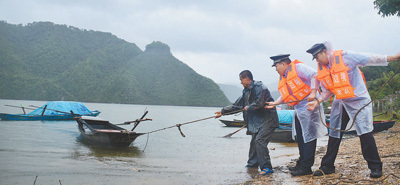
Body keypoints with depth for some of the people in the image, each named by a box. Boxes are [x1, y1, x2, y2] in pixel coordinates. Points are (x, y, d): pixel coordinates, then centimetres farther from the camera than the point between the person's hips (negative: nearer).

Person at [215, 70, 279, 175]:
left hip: (267, 119, -9)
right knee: (254, 141, 12)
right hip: (258, 121, 9)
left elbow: (259, 103, -25)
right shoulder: (246, 92, 15)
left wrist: (248, 108, -9)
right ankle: (252, 164, 27)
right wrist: (223, 111, 18)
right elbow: (236, 105, 21)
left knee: (259, 140, -19)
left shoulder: (259, 87, -13)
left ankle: (266, 167, -18)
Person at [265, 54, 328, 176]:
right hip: (298, 110, 10)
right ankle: (301, 163, 24)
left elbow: (314, 75, -17)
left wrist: (313, 92, -24)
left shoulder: (297, 67, -8)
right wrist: (274, 103, 16)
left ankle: (306, 167, -6)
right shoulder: (282, 77, 19)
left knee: (308, 136, -7)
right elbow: (285, 96, 26)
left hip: (308, 106, -10)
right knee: (300, 137, 14)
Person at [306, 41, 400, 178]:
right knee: (334, 134, 8)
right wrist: (317, 101, -4)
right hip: (340, 103, 6)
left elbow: (370, 59, -10)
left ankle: (375, 167, -2)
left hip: (358, 100, -6)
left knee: (365, 133, -12)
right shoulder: (321, 69, 4)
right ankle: (327, 166, 16)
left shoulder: (345, 57, -14)